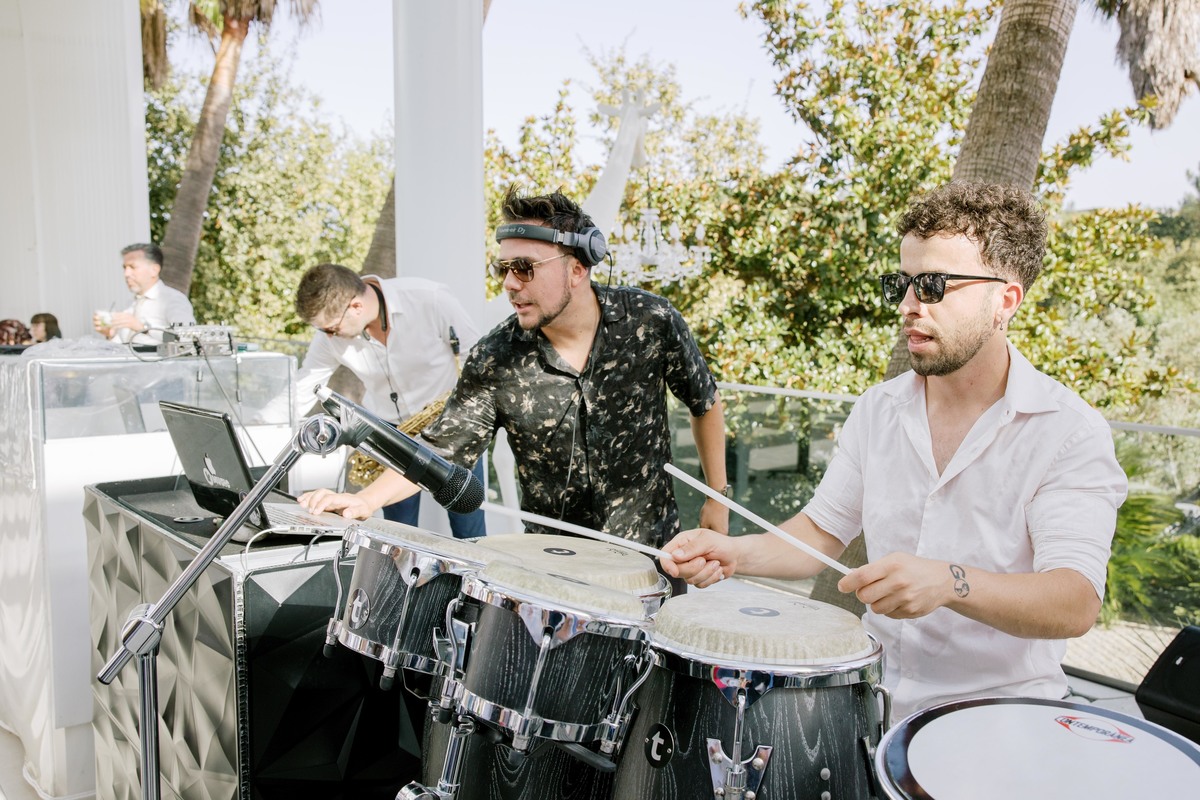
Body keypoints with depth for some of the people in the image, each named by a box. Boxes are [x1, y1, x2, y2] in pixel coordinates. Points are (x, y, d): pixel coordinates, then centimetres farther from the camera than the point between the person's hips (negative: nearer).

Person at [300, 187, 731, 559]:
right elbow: (440, 449, -12)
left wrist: (717, 498, 3)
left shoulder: (650, 322, -14)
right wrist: (364, 500, -27)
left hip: (650, 546, 0)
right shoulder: (494, 360, -15)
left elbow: (706, 403, 0)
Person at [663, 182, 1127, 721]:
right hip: (874, 696, 4)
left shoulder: (1070, 433, -12)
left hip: (998, 714, -3)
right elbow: (822, 533, 10)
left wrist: (950, 583, -40)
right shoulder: (878, 410, 4)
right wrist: (735, 553, -9)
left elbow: (1076, 604, -22)